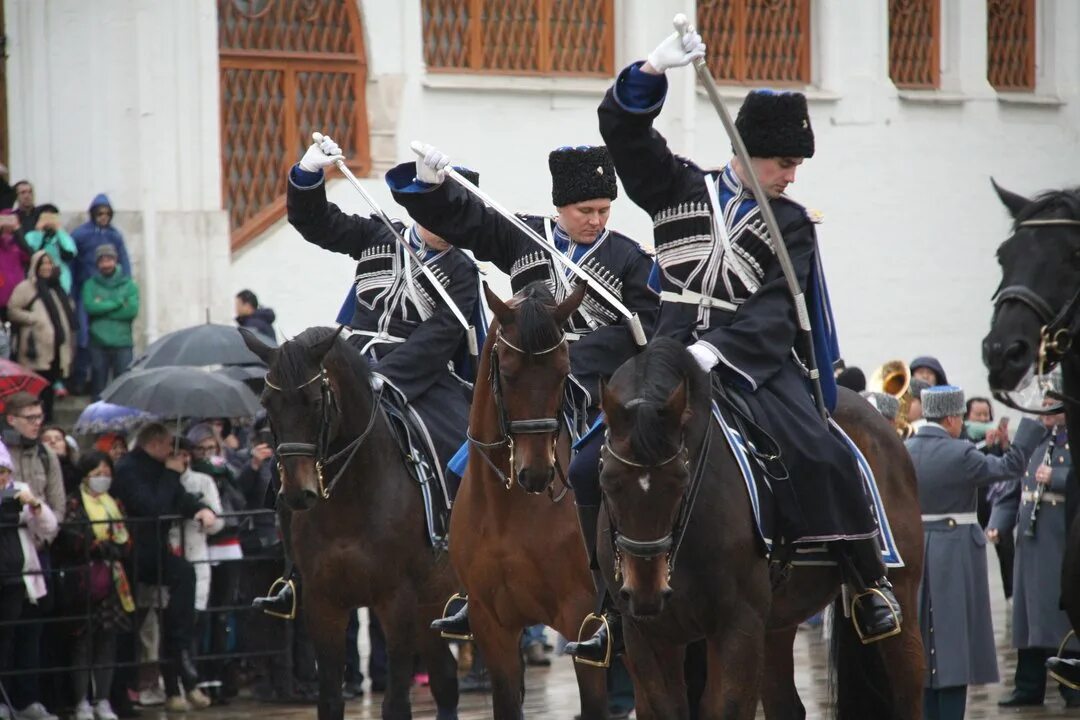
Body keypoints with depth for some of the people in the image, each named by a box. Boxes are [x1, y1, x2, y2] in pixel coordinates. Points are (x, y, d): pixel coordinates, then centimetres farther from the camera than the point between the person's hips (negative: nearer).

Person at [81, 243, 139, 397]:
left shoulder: (128, 285, 8)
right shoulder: (91, 285, 7)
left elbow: (132, 310, -8)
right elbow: (89, 306, -11)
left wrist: (102, 308, -8)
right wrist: (117, 303, -9)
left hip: (123, 343, 0)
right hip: (98, 343, 0)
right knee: (98, 386, 4)